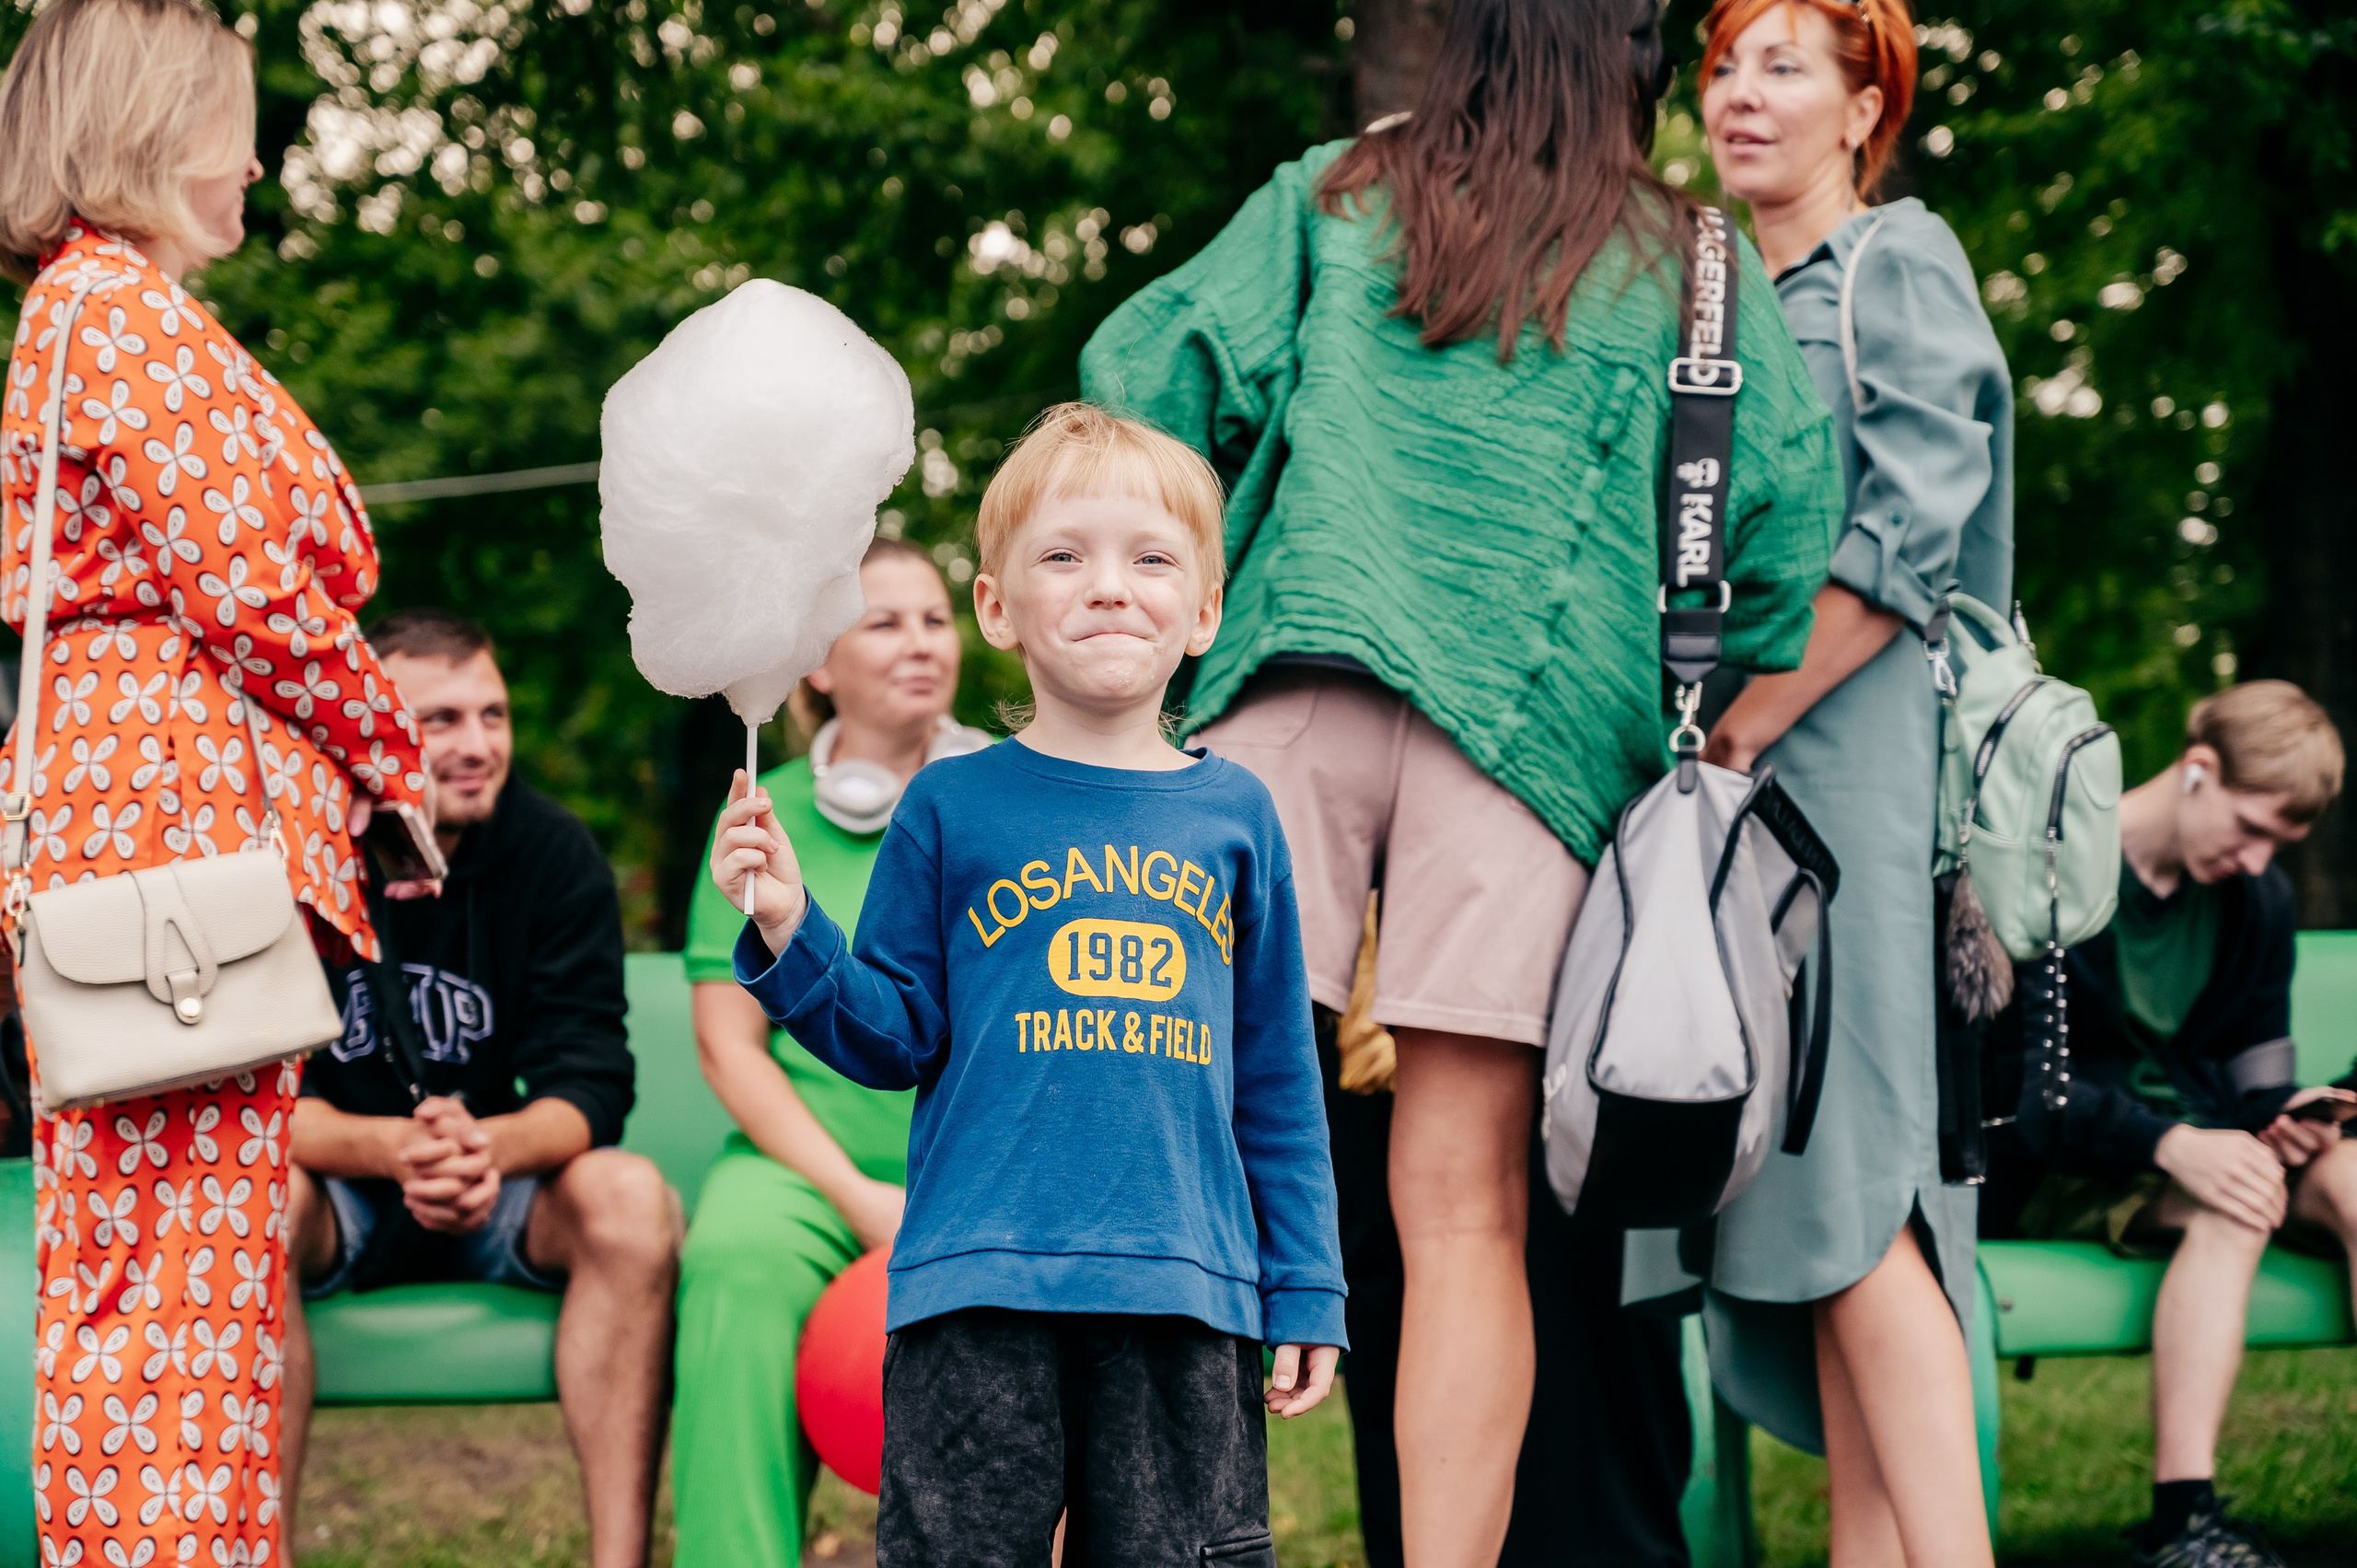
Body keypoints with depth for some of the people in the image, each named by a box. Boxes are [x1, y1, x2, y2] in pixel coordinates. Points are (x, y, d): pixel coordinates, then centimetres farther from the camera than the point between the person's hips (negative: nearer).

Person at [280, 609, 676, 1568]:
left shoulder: (553, 853, -7)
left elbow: (590, 1083, -14)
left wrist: (490, 1148, -38)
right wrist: (394, 1148, -38)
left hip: (502, 1199, 1)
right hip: (339, 1197, -1)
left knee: (629, 1197, -28)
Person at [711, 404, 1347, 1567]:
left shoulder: (1234, 815, 9)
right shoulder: (951, 807, 4)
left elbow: (1278, 1079, 12)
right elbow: (896, 1035, 6)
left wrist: (1304, 1289, 11)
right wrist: (789, 935, -11)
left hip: (1184, 1293, 2)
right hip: (980, 1290, -1)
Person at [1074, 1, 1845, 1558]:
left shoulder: (1331, 196, 18)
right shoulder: (1688, 259, 16)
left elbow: (1149, 371, 10)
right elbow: (1790, 480, 5)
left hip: (1291, 687, 1)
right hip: (1530, 719, 0)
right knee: (1464, 1207, -2)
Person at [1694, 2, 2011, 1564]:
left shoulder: (1902, 263, 0)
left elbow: (1909, 538, -11)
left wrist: (1743, 727, -13)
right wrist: (1700, 739, 9)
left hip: (1850, 750, -8)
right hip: (1745, 772, 8)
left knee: (1849, 1186, -15)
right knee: (1814, 1199, 3)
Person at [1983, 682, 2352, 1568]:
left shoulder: (2257, 897, 10)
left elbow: (2252, 1063, 15)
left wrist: (2275, 1118, -11)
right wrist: (2171, 1145, -30)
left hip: (2193, 1145, 6)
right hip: (2054, 1172, -6)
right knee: (2237, 1200, -35)